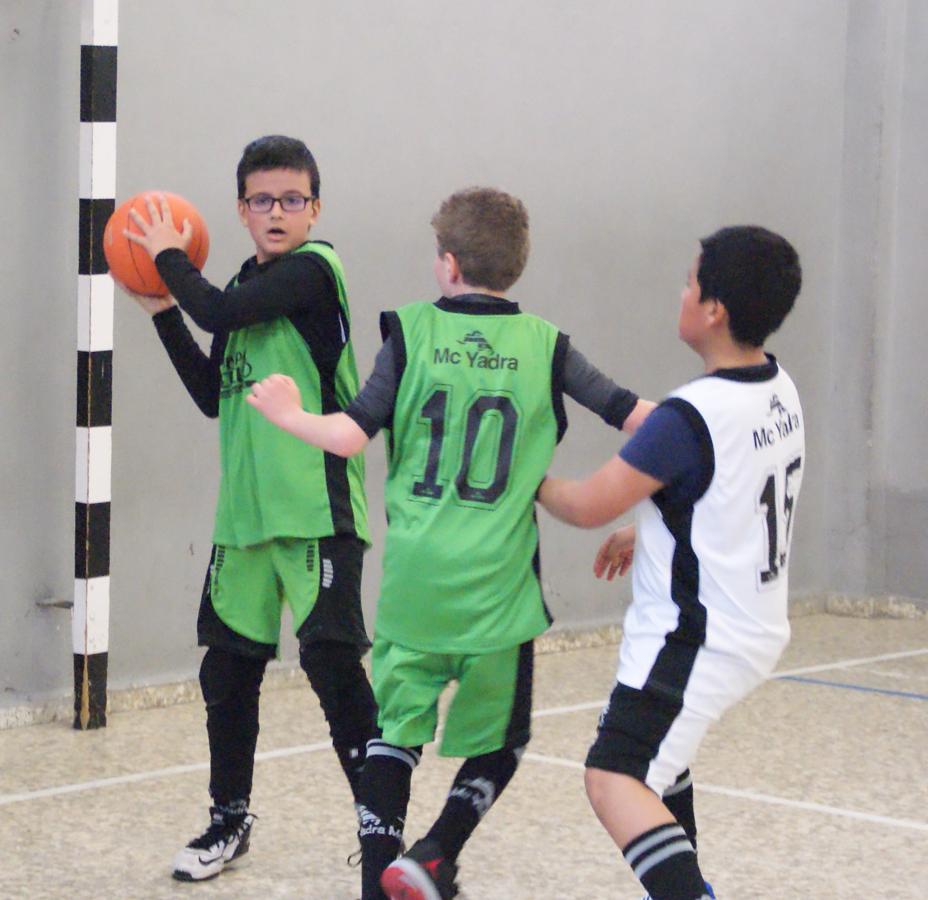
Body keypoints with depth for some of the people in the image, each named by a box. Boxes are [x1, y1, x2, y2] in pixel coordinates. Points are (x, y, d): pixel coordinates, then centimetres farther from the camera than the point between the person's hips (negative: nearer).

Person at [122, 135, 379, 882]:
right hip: (246, 510, 8)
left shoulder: (314, 269, -8)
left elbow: (220, 311, -21)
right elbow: (213, 394, 18)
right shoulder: (249, 286, 15)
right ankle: (230, 821, 27)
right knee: (228, 666, 12)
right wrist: (164, 312, 11)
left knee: (332, 660, -9)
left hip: (318, 509, -8)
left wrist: (170, 257, -4)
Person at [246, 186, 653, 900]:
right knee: (498, 744, 13)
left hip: (414, 578, 1)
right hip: (498, 584, -1)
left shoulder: (412, 332, 0)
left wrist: (288, 415, 13)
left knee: (396, 728, 12)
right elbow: (634, 415, 2)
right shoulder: (544, 344, 2)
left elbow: (352, 435, -5)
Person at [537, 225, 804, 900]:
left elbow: (587, 507, -17)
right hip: (757, 626, 10)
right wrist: (647, 532, 25)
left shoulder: (691, 416, -24)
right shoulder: (781, 393, 4)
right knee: (660, 754, 31)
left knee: (615, 780, -18)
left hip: (700, 638, -10)